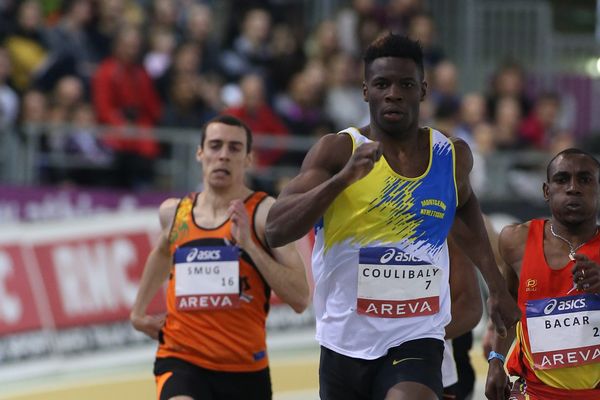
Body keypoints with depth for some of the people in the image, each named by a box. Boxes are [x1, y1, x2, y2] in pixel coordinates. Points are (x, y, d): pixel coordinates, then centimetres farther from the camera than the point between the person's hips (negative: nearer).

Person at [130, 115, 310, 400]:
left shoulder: (266, 213, -7)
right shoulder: (174, 212, 6)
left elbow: (300, 299, -16)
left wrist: (249, 245, -22)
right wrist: (138, 312, 32)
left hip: (245, 368, -1)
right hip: (181, 361, 1)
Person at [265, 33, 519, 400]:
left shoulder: (453, 156, 2)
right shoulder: (338, 150, -8)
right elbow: (276, 231, -18)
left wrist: (497, 287, 25)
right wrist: (343, 178, -30)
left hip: (416, 342, 0)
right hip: (346, 344, 0)